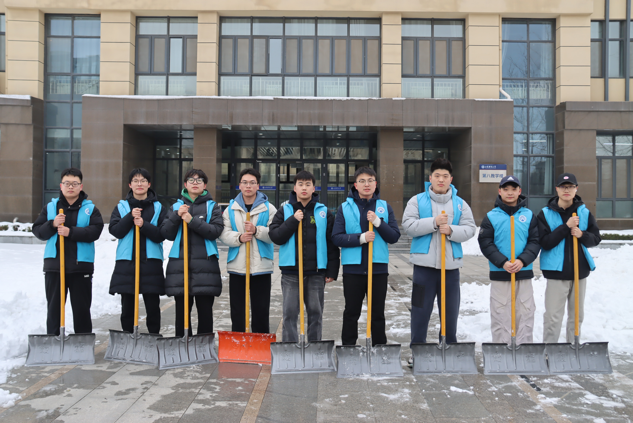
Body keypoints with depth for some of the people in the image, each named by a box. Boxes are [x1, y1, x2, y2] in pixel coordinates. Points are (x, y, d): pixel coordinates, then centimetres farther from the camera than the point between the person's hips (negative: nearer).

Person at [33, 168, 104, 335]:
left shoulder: (90, 209, 3)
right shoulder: (50, 207, 9)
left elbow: (95, 231, -12)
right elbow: (37, 231, 3)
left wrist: (71, 232, -21)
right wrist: (52, 224, -16)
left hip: (81, 266, -1)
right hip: (54, 265, 2)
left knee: (82, 308, 7)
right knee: (54, 307, 9)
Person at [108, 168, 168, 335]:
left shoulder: (159, 208, 6)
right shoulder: (121, 207, 10)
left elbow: (161, 235, -3)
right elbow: (115, 230, -3)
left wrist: (144, 225, -17)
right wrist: (130, 217, -15)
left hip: (151, 262, -1)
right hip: (126, 261, 1)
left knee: (153, 307, 4)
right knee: (127, 307, 8)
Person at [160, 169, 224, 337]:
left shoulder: (212, 206, 9)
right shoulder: (176, 206, 15)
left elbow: (216, 230, -7)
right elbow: (167, 234, 7)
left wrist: (192, 220, -15)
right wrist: (176, 216, -9)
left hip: (205, 264, -2)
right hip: (179, 264, 2)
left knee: (205, 309, -1)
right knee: (182, 310, 5)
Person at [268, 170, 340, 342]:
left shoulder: (324, 212, 5)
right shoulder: (285, 211, 6)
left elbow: (332, 243, 5)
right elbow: (275, 236, -5)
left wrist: (332, 271, 0)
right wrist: (293, 220, -14)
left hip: (316, 272, 1)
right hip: (290, 271, 0)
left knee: (315, 313, 9)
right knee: (290, 313, 3)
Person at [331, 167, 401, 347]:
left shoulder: (385, 207, 6)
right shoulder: (345, 208, 1)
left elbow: (394, 236, 0)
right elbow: (337, 238, -6)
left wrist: (378, 222, -15)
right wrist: (361, 237, -18)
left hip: (379, 267, 1)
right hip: (353, 267, -1)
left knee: (378, 313, 11)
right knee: (351, 313, 9)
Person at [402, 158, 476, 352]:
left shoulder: (460, 204, 7)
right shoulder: (417, 201, 1)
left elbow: (470, 229, 0)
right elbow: (408, 225, -10)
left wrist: (451, 230, -17)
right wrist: (434, 222, -18)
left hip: (451, 264, 2)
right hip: (424, 263, -2)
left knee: (450, 310, 11)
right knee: (420, 309, 5)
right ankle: (417, 347, 17)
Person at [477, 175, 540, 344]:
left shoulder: (529, 215, 6)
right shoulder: (491, 216, 1)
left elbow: (535, 241, 2)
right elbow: (485, 243, -4)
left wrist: (522, 260, -14)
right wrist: (502, 262, -15)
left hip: (524, 273, 2)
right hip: (499, 274, -1)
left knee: (525, 313, 6)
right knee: (500, 315, 2)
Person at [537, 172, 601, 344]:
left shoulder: (584, 212, 4)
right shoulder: (546, 214, -6)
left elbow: (596, 238, 6)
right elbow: (544, 242, -13)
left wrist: (582, 235, -14)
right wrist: (566, 227, -20)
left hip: (580, 269, 4)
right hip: (557, 271, -4)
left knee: (577, 314, 15)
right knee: (553, 316, -3)